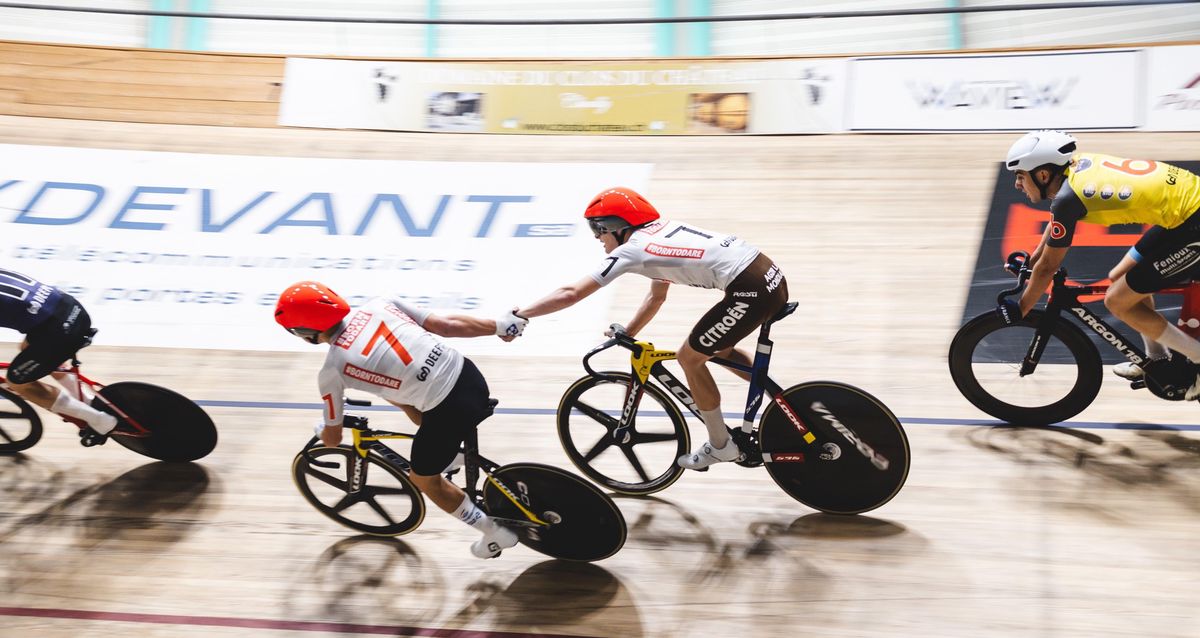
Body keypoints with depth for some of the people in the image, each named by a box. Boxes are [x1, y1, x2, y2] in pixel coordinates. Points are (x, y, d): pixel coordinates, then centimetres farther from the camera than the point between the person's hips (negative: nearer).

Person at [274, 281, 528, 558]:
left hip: (450, 410, -6)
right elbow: (446, 325, 4)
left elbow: (333, 438, 10)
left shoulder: (331, 371, -4)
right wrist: (500, 326, 15)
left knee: (424, 479, 24)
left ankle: (497, 534, 31)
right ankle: (448, 450, 32)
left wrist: (323, 432, 34)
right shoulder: (378, 304, 5)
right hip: (469, 374, 6)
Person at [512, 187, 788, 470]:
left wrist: (518, 314, -2)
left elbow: (570, 294, -9)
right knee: (717, 349, 28)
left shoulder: (631, 249, -5)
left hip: (751, 291, -9)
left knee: (689, 358, 7)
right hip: (772, 278, 9)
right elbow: (656, 297, 32)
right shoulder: (658, 231, 20)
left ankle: (721, 446, 20)